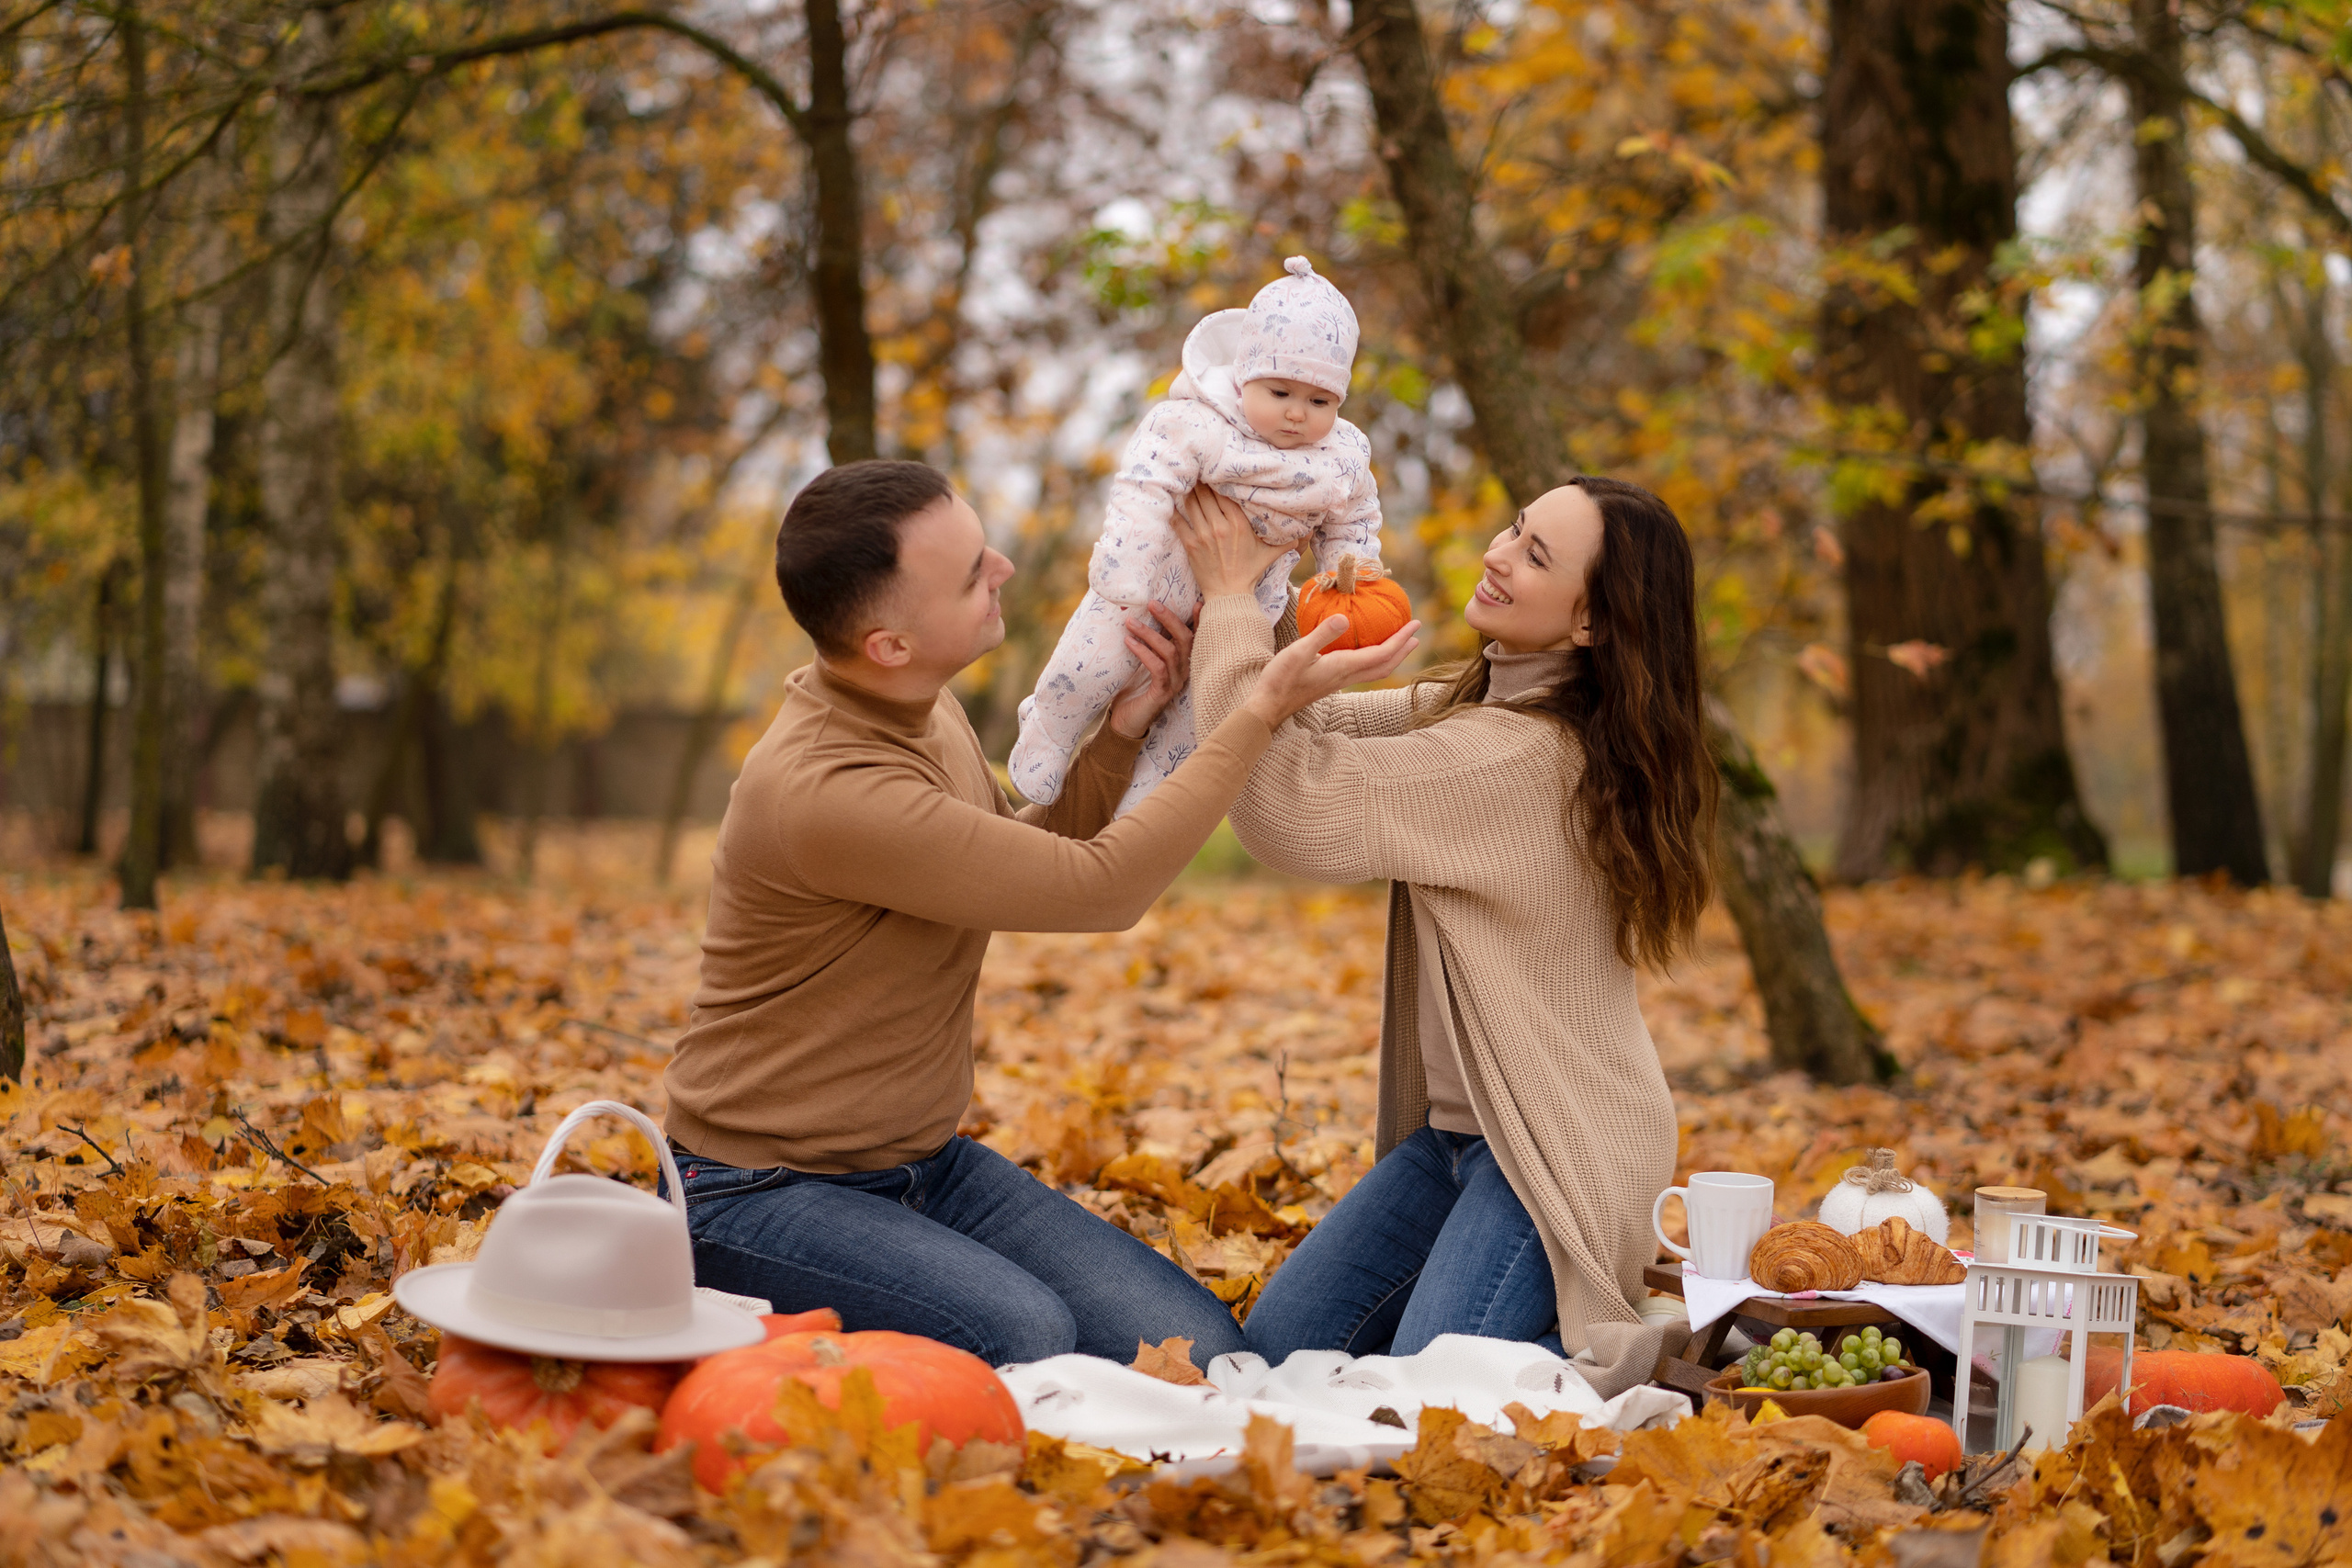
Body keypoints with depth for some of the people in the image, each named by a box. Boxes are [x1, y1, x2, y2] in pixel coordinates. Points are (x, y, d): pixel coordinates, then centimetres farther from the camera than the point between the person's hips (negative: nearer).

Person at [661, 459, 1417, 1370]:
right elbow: (1102, 892, -22)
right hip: (767, 1191, -7)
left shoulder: (921, 705, 2)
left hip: (927, 1160, 8)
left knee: (1195, 1350, -12)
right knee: (1027, 1341, -32)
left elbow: (1033, 868, 17)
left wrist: (1122, 732, 0)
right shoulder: (829, 792, -28)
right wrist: (1261, 712, -19)